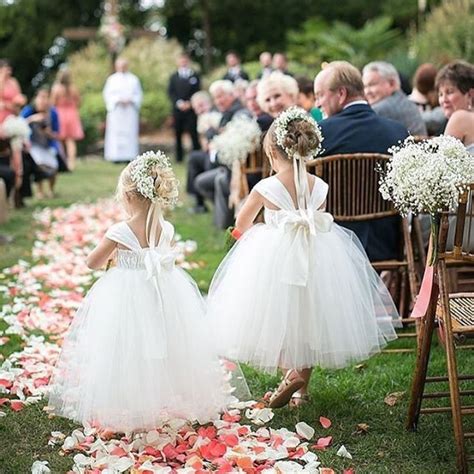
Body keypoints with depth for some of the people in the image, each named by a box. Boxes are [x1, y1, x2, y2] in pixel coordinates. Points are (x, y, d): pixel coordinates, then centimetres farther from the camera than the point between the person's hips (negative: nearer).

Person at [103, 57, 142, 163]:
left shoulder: (133, 79, 12)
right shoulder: (112, 79, 7)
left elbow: (138, 94, 10)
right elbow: (107, 94, 1)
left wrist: (130, 100, -8)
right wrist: (118, 100, -12)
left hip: (130, 110, 1)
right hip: (116, 110, -1)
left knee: (130, 133, -4)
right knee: (116, 133, -7)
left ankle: (129, 156, -5)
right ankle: (116, 156, -8)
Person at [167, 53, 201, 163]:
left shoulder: (195, 76, 6)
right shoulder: (174, 77, 13)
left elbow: (197, 92, 2)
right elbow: (170, 92, 5)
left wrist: (189, 103, -11)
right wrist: (178, 102, -10)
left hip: (191, 109, -2)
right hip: (178, 109, 2)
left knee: (194, 133, -7)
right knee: (178, 133, 2)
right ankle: (179, 157, 8)